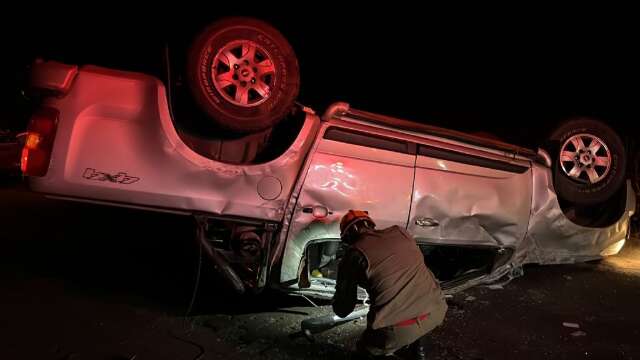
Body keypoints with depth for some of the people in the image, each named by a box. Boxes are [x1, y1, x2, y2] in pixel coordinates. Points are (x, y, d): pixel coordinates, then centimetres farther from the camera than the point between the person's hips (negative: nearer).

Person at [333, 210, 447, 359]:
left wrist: (340, 289, 28)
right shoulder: (400, 232, 11)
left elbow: (342, 310, 6)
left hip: (399, 330, -4)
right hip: (436, 311, 4)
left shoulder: (354, 254, -1)